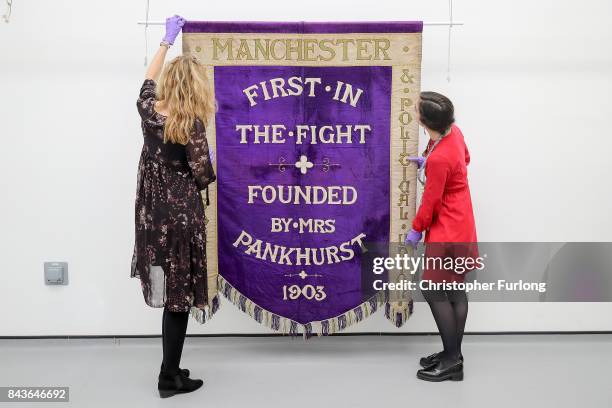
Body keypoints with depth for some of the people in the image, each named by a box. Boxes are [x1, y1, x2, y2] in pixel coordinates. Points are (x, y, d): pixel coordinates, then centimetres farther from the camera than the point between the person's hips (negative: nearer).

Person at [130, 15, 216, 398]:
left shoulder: (148, 110, 3)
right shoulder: (191, 123, -14)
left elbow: (149, 80, 25)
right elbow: (203, 176, -13)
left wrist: (167, 40, 34)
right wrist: (211, 160, 9)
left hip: (152, 213, 6)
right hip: (182, 214, -6)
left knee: (168, 292, 13)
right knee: (180, 295, 3)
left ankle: (171, 370, 22)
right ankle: (170, 377, 12)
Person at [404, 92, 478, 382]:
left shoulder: (439, 158, -28)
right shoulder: (453, 131, -1)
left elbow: (431, 198, -17)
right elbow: (465, 158, 19)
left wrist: (416, 229, -3)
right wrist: (428, 162, 13)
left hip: (447, 230, -10)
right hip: (458, 225, 10)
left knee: (433, 290, -4)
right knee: (454, 289, 14)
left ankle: (452, 361, 7)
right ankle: (453, 354, 26)